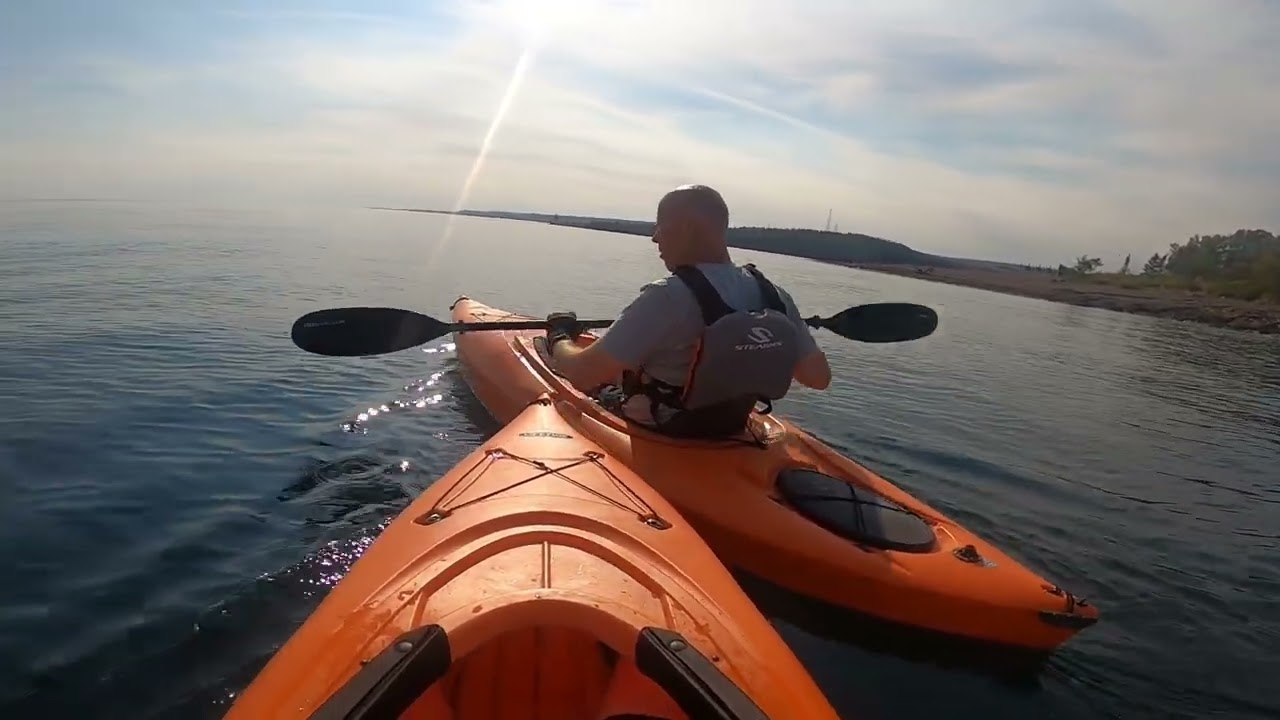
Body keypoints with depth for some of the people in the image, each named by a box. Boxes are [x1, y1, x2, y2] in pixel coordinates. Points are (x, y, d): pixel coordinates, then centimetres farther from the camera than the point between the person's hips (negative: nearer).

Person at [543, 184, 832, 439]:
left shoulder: (669, 297, -30)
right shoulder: (774, 298, -12)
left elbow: (582, 375, -29)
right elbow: (819, 377, -2)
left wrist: (559, 339, -7)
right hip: (725, 440, 6)